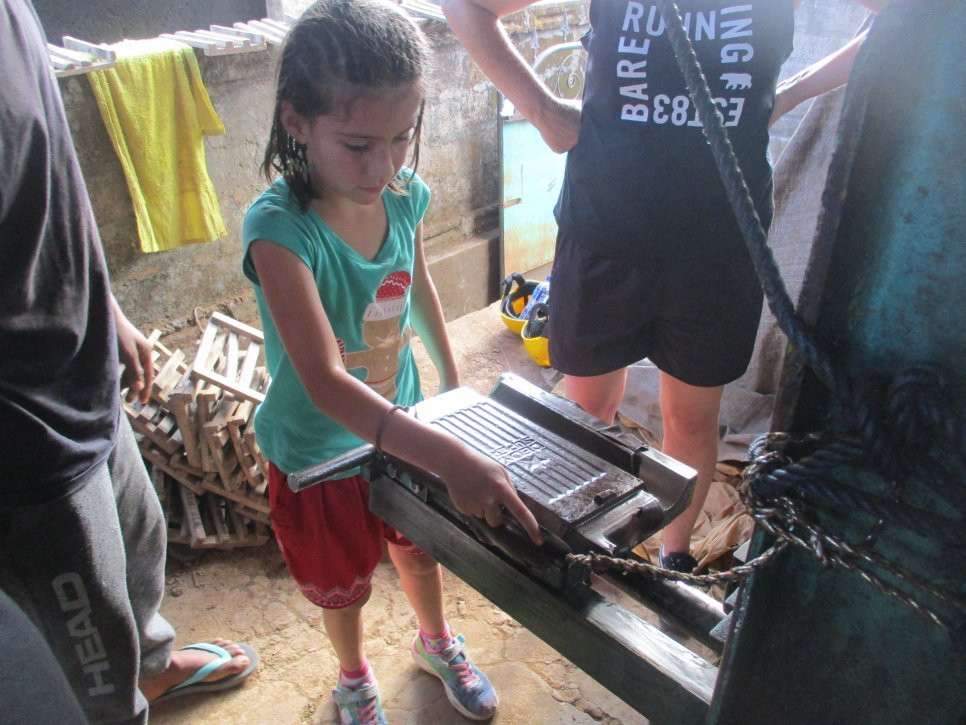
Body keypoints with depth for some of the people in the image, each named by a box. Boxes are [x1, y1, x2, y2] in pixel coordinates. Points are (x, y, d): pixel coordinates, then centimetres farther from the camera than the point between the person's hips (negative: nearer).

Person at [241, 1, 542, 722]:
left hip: (405, 426, 4)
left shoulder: (404, 195, -15)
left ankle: (437, 642, 60)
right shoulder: (280, 228, -32)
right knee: (343, 584, 22)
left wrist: (451, 374, 15)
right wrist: (451, 458, -48)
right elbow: (326, 385, -40)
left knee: (421, 547, 27)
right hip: (318, 450, -4)